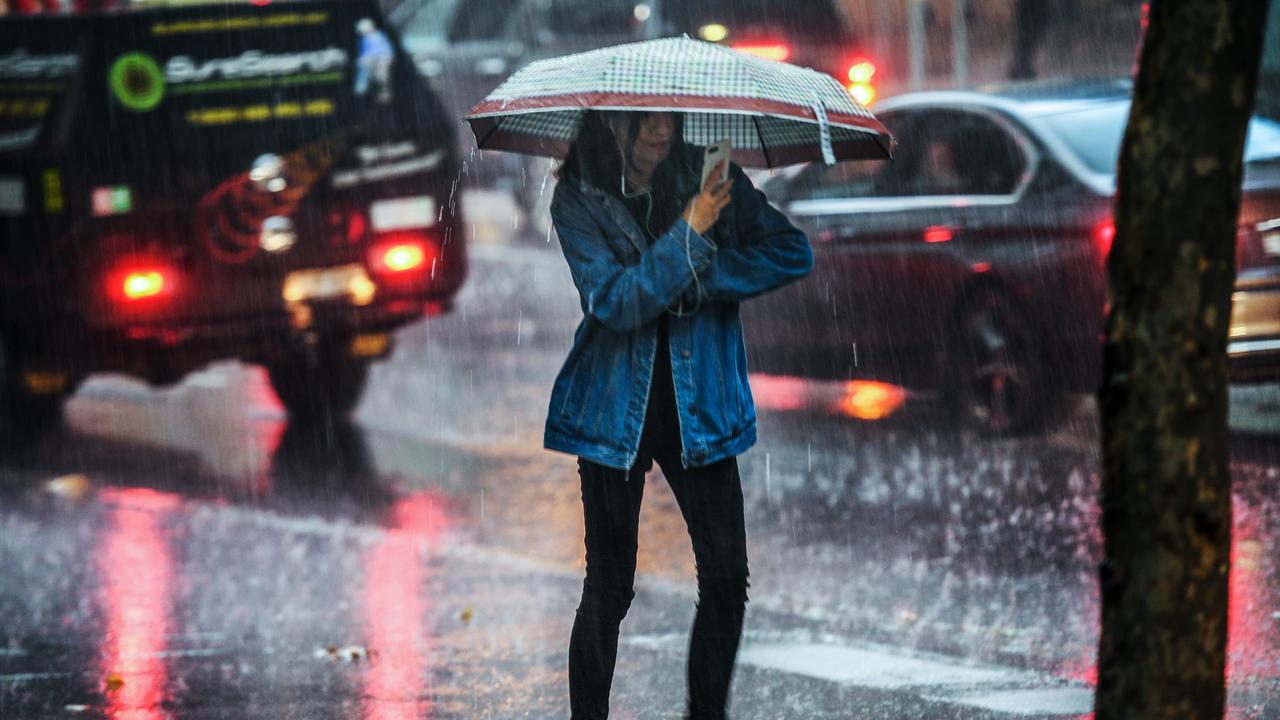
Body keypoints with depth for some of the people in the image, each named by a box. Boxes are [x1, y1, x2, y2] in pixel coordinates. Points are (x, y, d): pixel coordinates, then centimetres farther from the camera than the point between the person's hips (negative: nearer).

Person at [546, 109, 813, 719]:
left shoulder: (709, 178, 2)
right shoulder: (579, 200, -4)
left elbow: (792, 253, -4)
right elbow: (615, 302, -15)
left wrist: (700, 283, -13)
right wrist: (689, 237, -23)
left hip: (700, 404, 2)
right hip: (617, 410, -2)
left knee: (726, 578, -2)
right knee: (609, 587, -1)